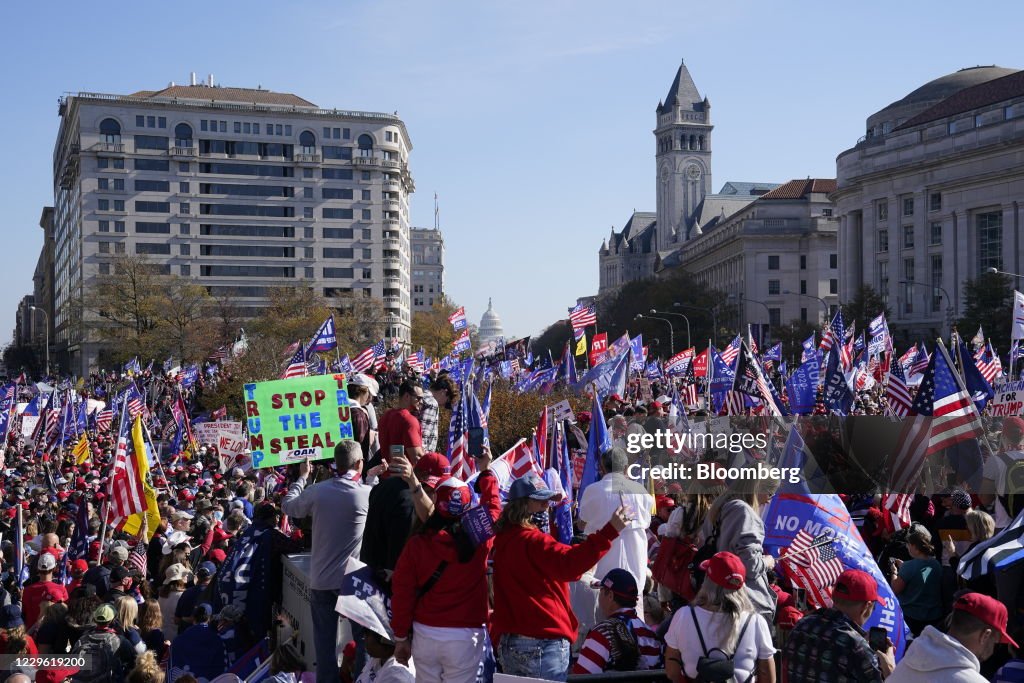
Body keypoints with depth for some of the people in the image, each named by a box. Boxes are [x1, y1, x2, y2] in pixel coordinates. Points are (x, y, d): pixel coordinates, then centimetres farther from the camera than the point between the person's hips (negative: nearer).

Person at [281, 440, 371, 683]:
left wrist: (302, 477, 25)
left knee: (325, 642, 9)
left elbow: (288, 506, 12)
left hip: (321, 580, 2)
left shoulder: (316, 491, -6)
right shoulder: (368, 493, -13)